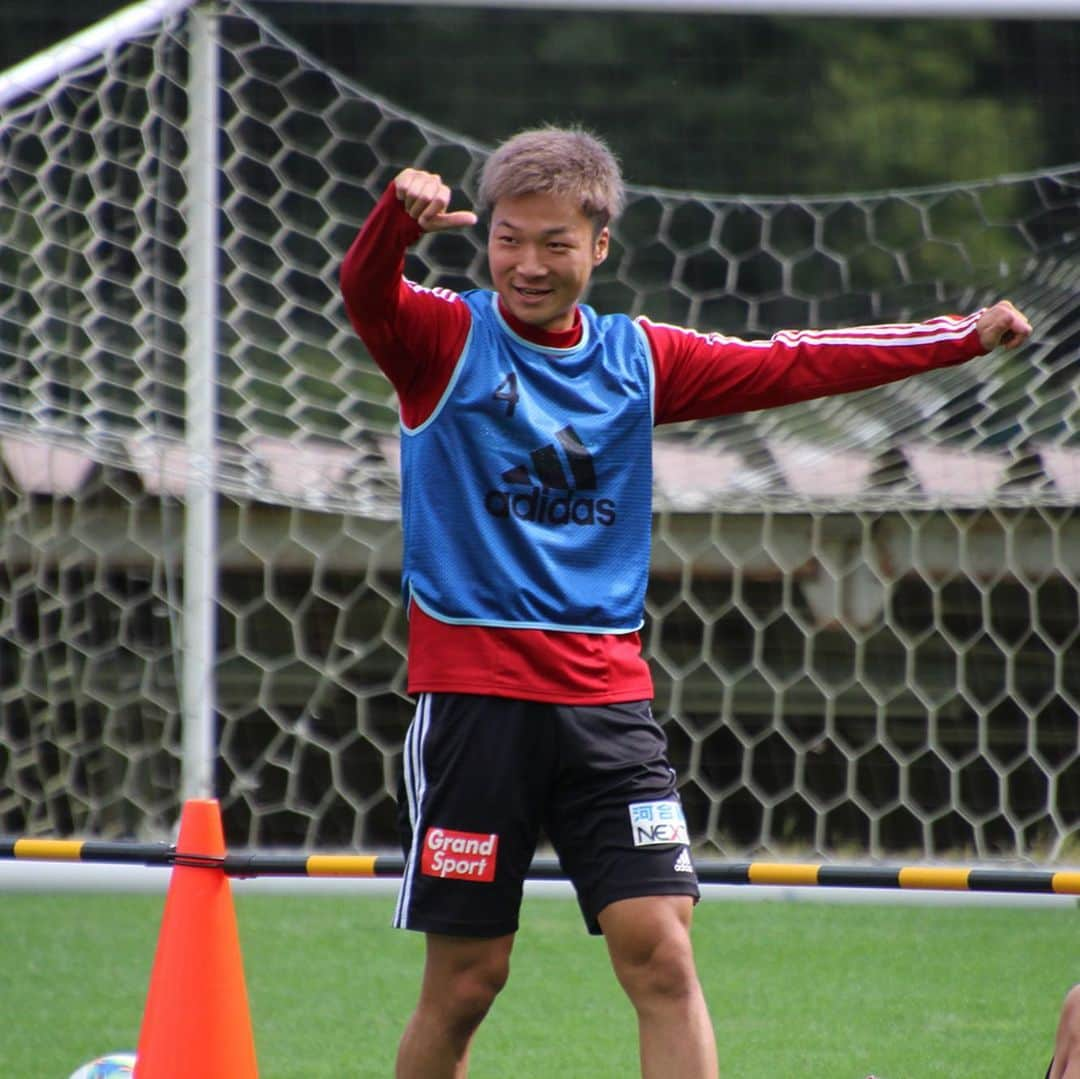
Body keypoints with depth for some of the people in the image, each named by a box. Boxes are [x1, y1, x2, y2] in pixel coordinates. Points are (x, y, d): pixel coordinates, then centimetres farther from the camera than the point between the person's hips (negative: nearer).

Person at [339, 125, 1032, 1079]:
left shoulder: (638, 358, 12)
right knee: (466, 979, 0)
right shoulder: (444, 340, 0)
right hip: (473, 694, -3)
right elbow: (365, 293, -20)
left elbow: (792, 365, 12)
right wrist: (399, 217, -43)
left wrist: (966, 338, 6)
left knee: (663, 955, -8)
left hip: (608, 697, 3)